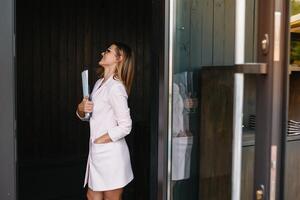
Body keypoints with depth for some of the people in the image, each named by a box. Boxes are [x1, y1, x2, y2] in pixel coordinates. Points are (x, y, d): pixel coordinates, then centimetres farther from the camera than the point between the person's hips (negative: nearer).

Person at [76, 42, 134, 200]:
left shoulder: (115, 87, -18)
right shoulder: (99, 83, 9)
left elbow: (125, 126, -21)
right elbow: (85, 115, 17)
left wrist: (99, 141, -13)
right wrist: (81, 108, -6)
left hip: (111, 152, -9)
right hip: (97, 152, 9)